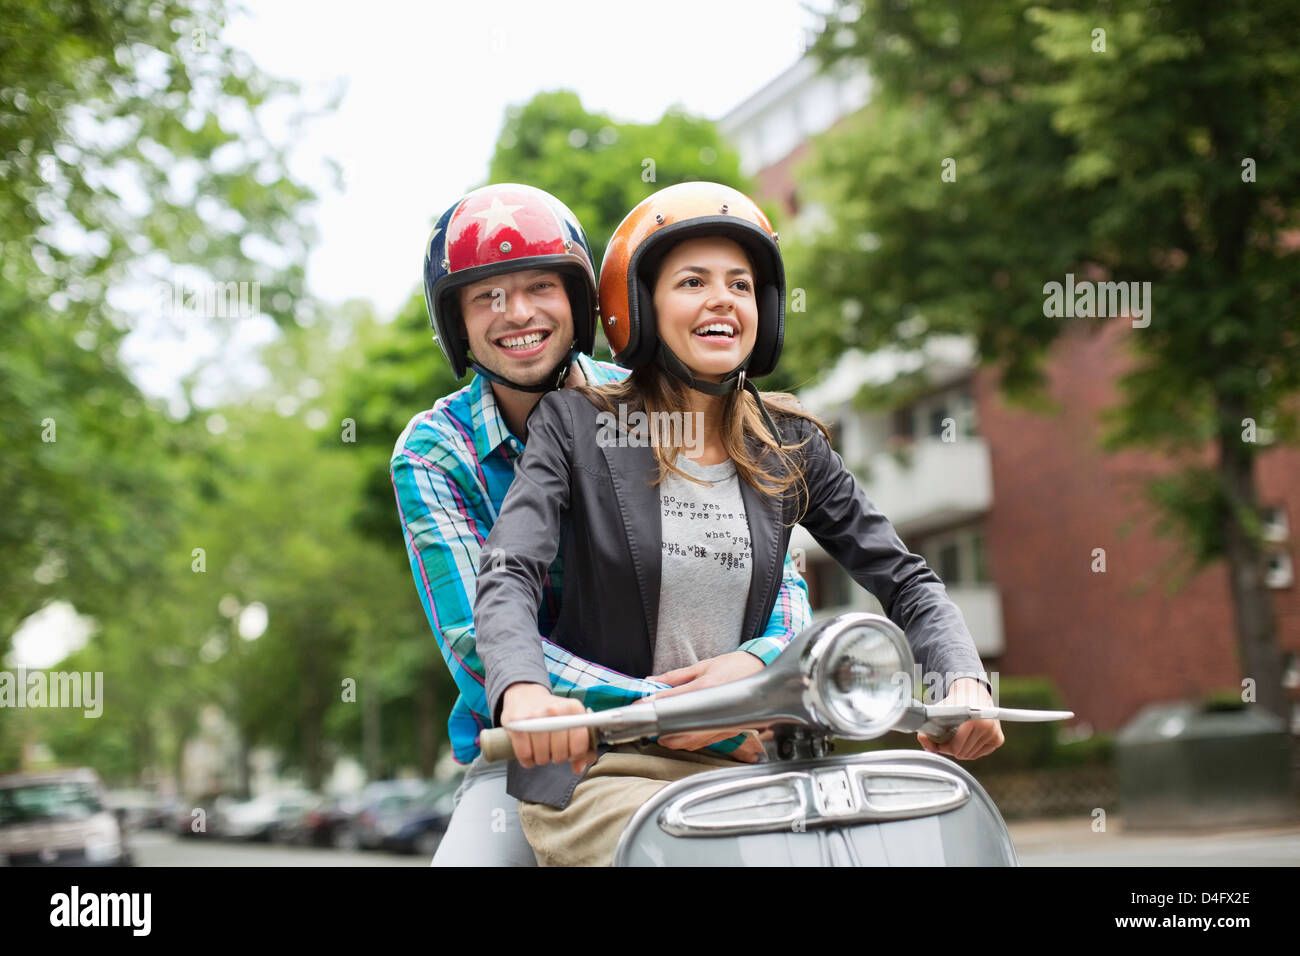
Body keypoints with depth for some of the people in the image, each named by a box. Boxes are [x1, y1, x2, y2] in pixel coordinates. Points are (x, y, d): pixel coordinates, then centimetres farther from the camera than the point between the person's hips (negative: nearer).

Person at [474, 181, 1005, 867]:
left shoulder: (789, 445, 8)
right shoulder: (575, 424, -2)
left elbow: (904, 579, 6)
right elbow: (507, 576, -15)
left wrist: (964, 679, -15)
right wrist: (523, 691, -36)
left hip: (740, 758, 4)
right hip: (597, 767, -4)